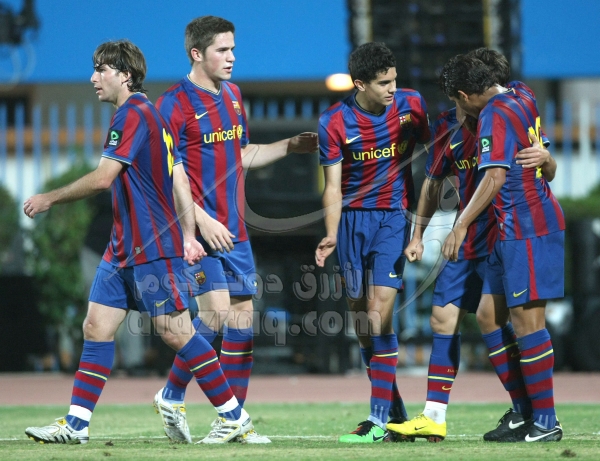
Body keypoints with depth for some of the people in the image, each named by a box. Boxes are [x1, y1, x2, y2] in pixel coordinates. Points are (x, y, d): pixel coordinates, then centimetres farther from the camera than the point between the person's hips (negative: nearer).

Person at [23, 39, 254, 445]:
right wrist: (188, 235, 14)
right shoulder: (149, 115, 16)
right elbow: (179, 179, 16)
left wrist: (50, 198, -10)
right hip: (125, 248, 10)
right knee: (96, 327, 5)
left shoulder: (132, 114, -14)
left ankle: (235, 416, 2)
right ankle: (76, 424, 6)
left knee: (176, 332, -6)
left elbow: (103, 178, -20)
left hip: (154, 248, -10)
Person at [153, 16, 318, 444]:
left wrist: (290, 146, 17)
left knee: (243, 317, 4)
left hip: (234, 230, 8)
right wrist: (201, 221, -20)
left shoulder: (233, 94, 14)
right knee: (216, 311, -16)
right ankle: (172, 397, 3)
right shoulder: (175, 104, -11)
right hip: (199, 229, -7)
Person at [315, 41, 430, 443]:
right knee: (361, 317, 5)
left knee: (379, 313, -15)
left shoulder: (411, 105, -5)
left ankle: (379, 419, -14)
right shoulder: (334, 123, -8)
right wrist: (331, 235, -21)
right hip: (353, 218, 1)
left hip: (394, 217, -1)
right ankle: (396, 410, 19)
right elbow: (333, 187, -6)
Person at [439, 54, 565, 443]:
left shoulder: (494, 115, -14)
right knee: (489, 314, 10)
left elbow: (495, 177, -23)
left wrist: (461, 225, -23)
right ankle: (525, 412, 12)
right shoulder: (522, 102, 14)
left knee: (527, 320, -8)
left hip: (526, 230, -10)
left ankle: (546, 422, -5)